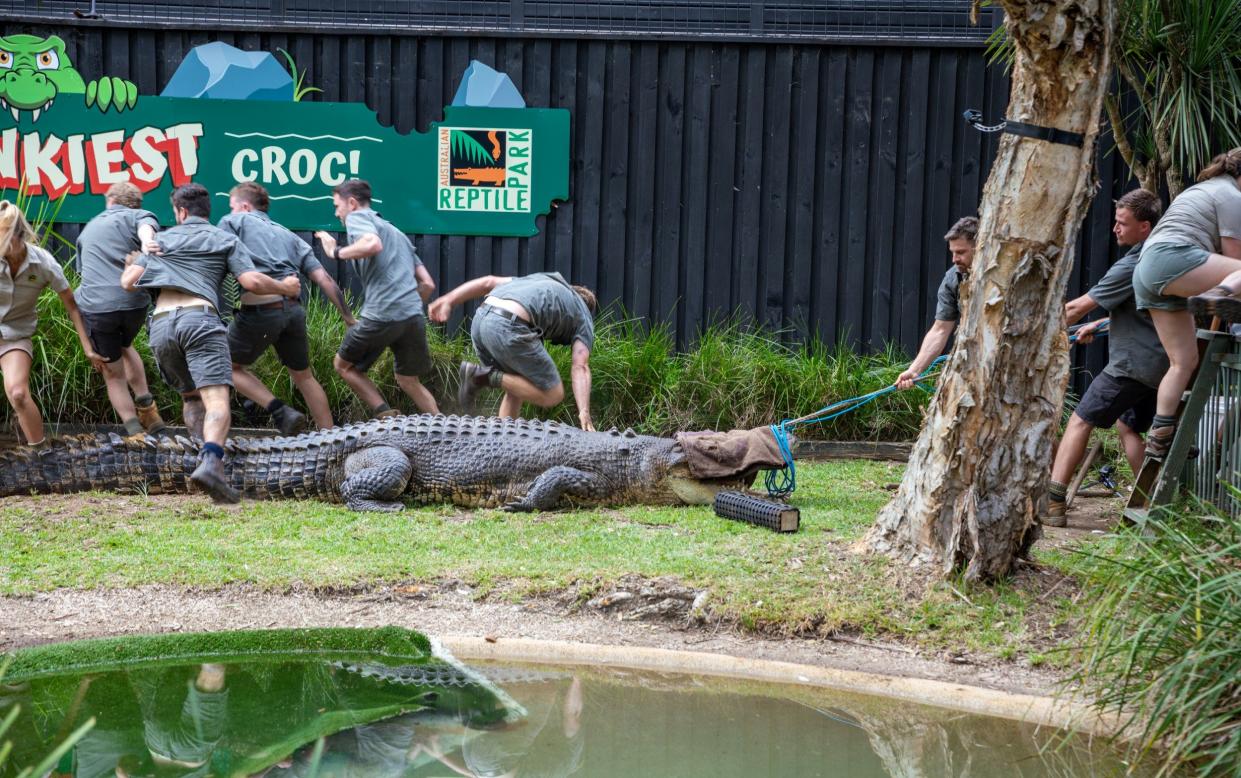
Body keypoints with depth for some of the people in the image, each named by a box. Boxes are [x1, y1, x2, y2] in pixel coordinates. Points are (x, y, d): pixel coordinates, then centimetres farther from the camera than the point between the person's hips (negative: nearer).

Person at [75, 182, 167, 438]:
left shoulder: (89, 229, 28)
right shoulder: (139, 216, 13)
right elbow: (146, 228, -12)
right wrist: (147, 245, -33)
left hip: (95, 306, 0)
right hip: (134, 301, 0)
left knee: (113, 374, 17)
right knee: (125, 347, 32)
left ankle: (134, 430, 8)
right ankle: (146, 406, 21)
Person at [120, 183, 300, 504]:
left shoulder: (162, 239, 24)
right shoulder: (225, 240, 18)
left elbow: (128, 282, 18)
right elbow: (252, 281, 5)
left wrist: (133, 261, 40)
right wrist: (285, 288, 23)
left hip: (160, 324, 3)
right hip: (199, 318, -3)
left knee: (190, 397, 23)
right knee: (216, 399, -15)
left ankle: (209, 459, 5)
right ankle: (211, 462, -42)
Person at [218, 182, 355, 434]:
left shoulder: (233, 222, 12)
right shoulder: (288, 236, 24)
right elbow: (324, 279, 15)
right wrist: (349, 318, 16)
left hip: (259, 310, -5)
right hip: (294, 309, 5)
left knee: (230, 367, 13)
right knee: (303, 376, 21)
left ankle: (280, 411, -3)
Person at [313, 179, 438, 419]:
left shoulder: (357, 217, 6)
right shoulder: (397, 233, 29)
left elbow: (373, 244, -19)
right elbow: (428, 284, 24)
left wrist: (336, 252, -7)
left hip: (381, 315, -7)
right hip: (414, 316, 7)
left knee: (344, 365, 13)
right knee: (409, 381, 19)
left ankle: (385, 415, -4)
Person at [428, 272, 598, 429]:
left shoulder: (542, 280, 37)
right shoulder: (584, 316, 21)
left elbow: (487, 282, 24)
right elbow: (580, 367, 6)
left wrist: (448, 300, 19)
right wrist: (584, 413, -3)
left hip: (479, 320, 7)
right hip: (508, 327, -7)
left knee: (516, 391, 25)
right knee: (553, 394, 4)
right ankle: (489, 377, -3)